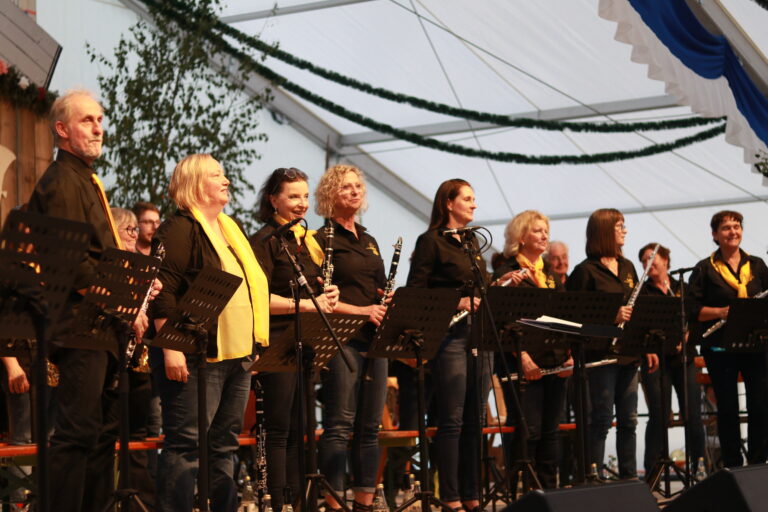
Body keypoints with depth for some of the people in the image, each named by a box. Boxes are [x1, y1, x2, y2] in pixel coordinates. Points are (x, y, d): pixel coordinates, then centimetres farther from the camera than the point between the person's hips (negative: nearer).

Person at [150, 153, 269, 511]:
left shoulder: (230, 230, 19)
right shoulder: (180, 229, -9)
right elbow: (162, 293, -17)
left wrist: (252, 345, 20)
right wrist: (171, 349, -24)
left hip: (237, 356, 9)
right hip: (196, 357, -9)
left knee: (224, 444, 12)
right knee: (185, 445, -8)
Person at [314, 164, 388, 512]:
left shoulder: (369, 242, 20)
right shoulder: (322, 241, -2)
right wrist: (360, 310, -18)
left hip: (373, 339, 7)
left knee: (370, 427, 7)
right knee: (339, 425, -8)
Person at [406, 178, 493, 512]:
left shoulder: (472, 241, 18)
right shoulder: (431, 241, -4)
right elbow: (415, 292, -9)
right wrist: (455, 302, -19)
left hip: (478, 335, 7)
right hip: (450, 336, -7)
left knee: (474, 421, 8)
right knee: (451, 421, -5)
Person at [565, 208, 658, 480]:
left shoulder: (627, 267, 14)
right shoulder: (586, 271, -7)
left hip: (628, 353, 7)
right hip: (602, 353, -7)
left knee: (628, 419, 10)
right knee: (602, 419, -5)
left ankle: (629, 476, 16)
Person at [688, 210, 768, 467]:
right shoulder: (705, 269, 3)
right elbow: (693, 309, -3)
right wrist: (722, 312, -17)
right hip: (720, 347, -2)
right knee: (727, 408, 3)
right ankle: (732, 464, 11)